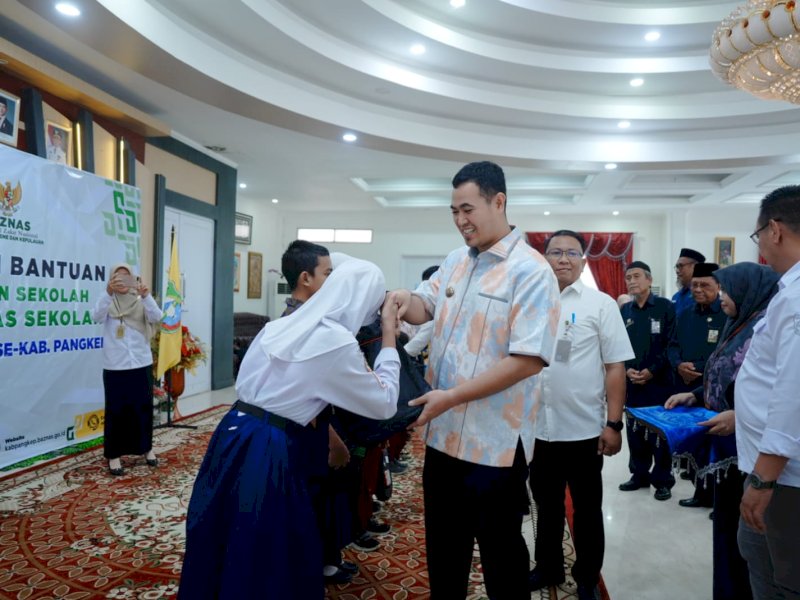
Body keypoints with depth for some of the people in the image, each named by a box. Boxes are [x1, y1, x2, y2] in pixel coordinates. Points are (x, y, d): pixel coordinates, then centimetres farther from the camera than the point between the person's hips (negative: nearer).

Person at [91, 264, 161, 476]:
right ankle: (114, 455, 12)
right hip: (115, 366, -1)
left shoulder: (140, 302, 3)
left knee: (143, 407, 10)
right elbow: (96, 316, -21)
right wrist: (108, 293, -38)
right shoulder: (109, 304, 1)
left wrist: (146, 295, -34)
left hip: (141, 363, 2)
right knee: (116, 410, 2)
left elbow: (156, 317, -16)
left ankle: (146, 448, 25)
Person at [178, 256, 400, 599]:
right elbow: (385, 405, -3)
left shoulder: (280, 326, 7)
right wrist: (389, 337, 1)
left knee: (218, 546, 24)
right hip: (271, 453, -7)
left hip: (233, 434, 8)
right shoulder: (338, 344, -14)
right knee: (270, 560, 12)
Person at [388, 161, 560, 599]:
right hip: (443, 434, 7)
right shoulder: (454, 261, 8)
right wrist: (406, 300, -9)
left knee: (500, 552, 13)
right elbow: (425, 306, 17)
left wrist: (452, 397, -22)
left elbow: (528, 359, -22)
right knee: (443, 547, 22)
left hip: (495, 443, -7)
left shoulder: (530, 271, -15)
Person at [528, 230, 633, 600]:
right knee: (546, 505, 19)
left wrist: (614, 424, -10)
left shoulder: (600, 304, -4)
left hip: (583, 427, -3)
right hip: (538, 427, 3)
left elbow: (615, 367, -6)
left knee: (587, 510, 13)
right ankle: (548, 567, 38)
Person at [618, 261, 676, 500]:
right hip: (631, 382, 4)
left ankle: (662, 480, 13)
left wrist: (651, 371, -14)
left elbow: (671, 344, -8)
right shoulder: (623, 311, 11)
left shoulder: (666, 307, -2)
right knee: (634, 431, 10)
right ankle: (640, 474, 24)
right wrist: (627, 370, -7)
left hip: (659, 381, -4)